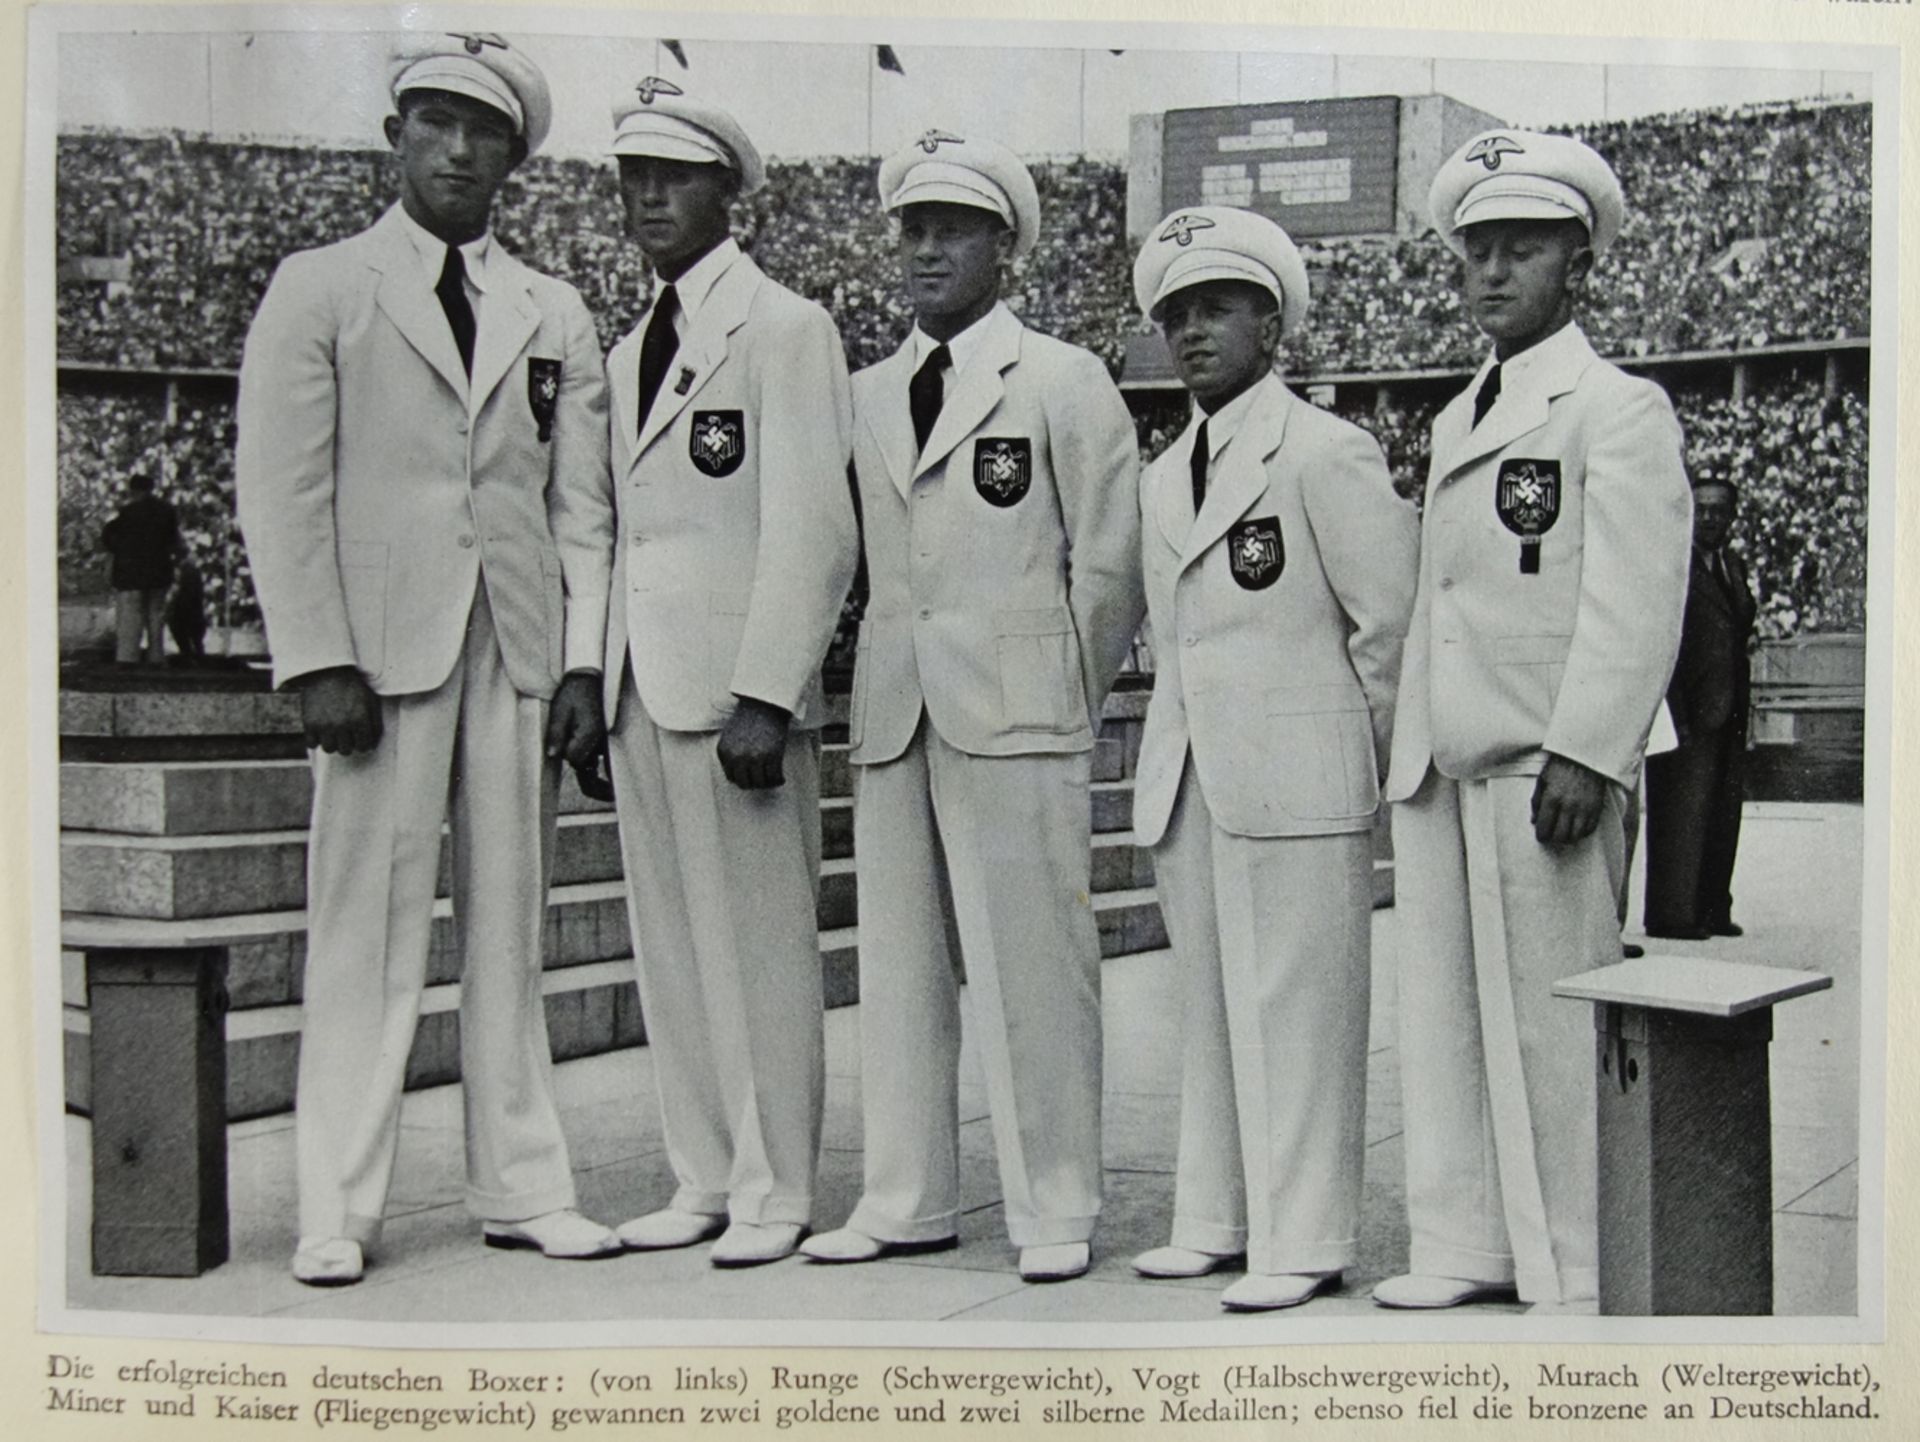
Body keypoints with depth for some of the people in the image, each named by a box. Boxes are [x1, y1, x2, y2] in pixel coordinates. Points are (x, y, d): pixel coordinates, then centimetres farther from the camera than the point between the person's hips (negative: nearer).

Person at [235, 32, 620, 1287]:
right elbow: (282, 491, 0)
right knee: (367, 935, -3)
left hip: (521, 656, 3)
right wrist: (320, 661, -9)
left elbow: (582, 507, 13)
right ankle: (339, 1209, 5)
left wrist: (584, 661, 2)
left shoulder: (555, 317, 16)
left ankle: (522, 1188, 13)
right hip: (381, 653, -3)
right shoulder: (319, 290, 7)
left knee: (511, 930, 6)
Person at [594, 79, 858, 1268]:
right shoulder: (631, 352, 20)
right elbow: (624, 532, 17)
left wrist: (765, 698, -18)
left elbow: (812, 531, -11)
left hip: (736, 682, -8)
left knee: (760, 946, -2)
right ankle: (704, 1180, 19)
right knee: (673, 947, 10)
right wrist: (597, 685, 11)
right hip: (643, 682, 8)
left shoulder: (784, 328, -4)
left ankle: (774, 1193, 7)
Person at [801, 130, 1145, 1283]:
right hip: (894, 714, 5)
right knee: (899, 964, 8)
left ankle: (1056, 1210, 7)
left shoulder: (1066, 383, 1)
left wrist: (1063, 699, 1)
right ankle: (909, 1200, 18)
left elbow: (1111, 565, 1)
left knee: (1033, 967, -3)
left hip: (1017, 717, -5)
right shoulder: (869, 396, 16)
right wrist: (885, 691, 12)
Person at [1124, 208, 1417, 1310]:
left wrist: (1385, 767, -2)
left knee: (1295, 1011, -2)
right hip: (1189, 783, 8)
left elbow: (1393, 622, -7)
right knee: (1209, 1006, 12)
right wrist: (1171, 755, 16)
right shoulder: (1166, 476, 16)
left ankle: (1302, 1241, 6)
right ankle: (1217, 1221, 22)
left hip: (1299, 782, -8)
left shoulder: (1328, 454, -8)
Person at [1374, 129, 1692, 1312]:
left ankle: (1579, 1274, 8)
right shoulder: (1457, 422, 21)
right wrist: (1410, 746, 14)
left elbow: (1636, 603, -13)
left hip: (1546, 772, -7)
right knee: (1444, 1018, 10)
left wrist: (1585, 751, -21)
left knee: (1553, 1024, -2)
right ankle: (1468, 1246, 20)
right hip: (1440, 772, 8)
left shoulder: (1620, 409, -3)